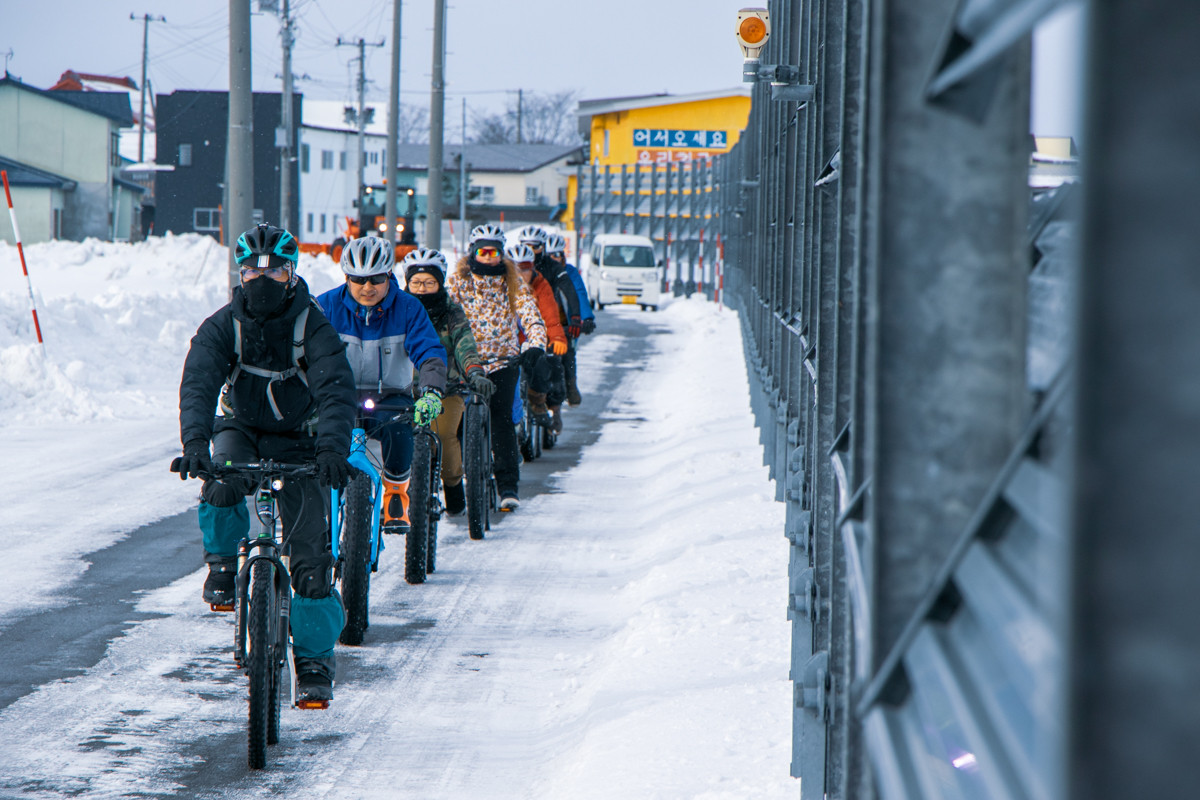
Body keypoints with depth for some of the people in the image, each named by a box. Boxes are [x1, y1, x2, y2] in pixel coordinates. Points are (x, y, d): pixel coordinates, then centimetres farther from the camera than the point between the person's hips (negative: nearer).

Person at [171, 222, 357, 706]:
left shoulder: (312, 326, -15)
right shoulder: (223, 325, -11)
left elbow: (336, 389, -28)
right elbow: (198, 382, -25)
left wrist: (332, 448, -46)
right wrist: (194, 441, -43)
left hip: (298, 441, -1)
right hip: (241, 429, 1)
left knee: (309, 552, -9)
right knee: (221, 483, -34)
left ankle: (315, 659, 2)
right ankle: (223, 564, -5)